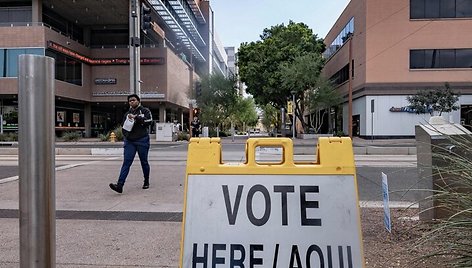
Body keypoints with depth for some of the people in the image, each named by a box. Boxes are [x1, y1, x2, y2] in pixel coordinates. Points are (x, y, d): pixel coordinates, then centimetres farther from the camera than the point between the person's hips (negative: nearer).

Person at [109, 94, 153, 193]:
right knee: (126, 162, -8)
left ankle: (146, 182, 25)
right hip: (129, 141, 4)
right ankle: (119, 185, -17)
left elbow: (149, 120, -14)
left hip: (142, 140, -4)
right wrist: (126, 135, 10)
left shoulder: (145, 111, 5)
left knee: (144, 162, 6)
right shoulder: (127, 114, 21)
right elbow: (124, 127, 29)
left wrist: (135, 117, -18)